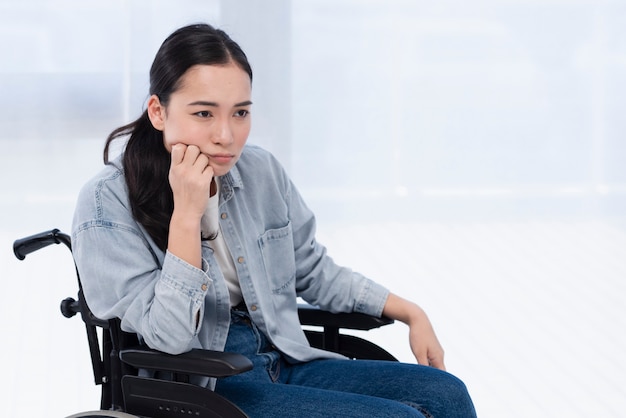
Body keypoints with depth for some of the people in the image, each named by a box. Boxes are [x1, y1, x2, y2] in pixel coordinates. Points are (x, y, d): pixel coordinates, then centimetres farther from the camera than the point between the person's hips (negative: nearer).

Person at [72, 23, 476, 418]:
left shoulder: (261, 171, 3)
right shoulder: (109, 203, -14)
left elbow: (313, 271, 18)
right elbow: (167, 339, -20)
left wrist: (410, 313, 14)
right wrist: (186, 214, -24)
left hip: (283, 361, 7)